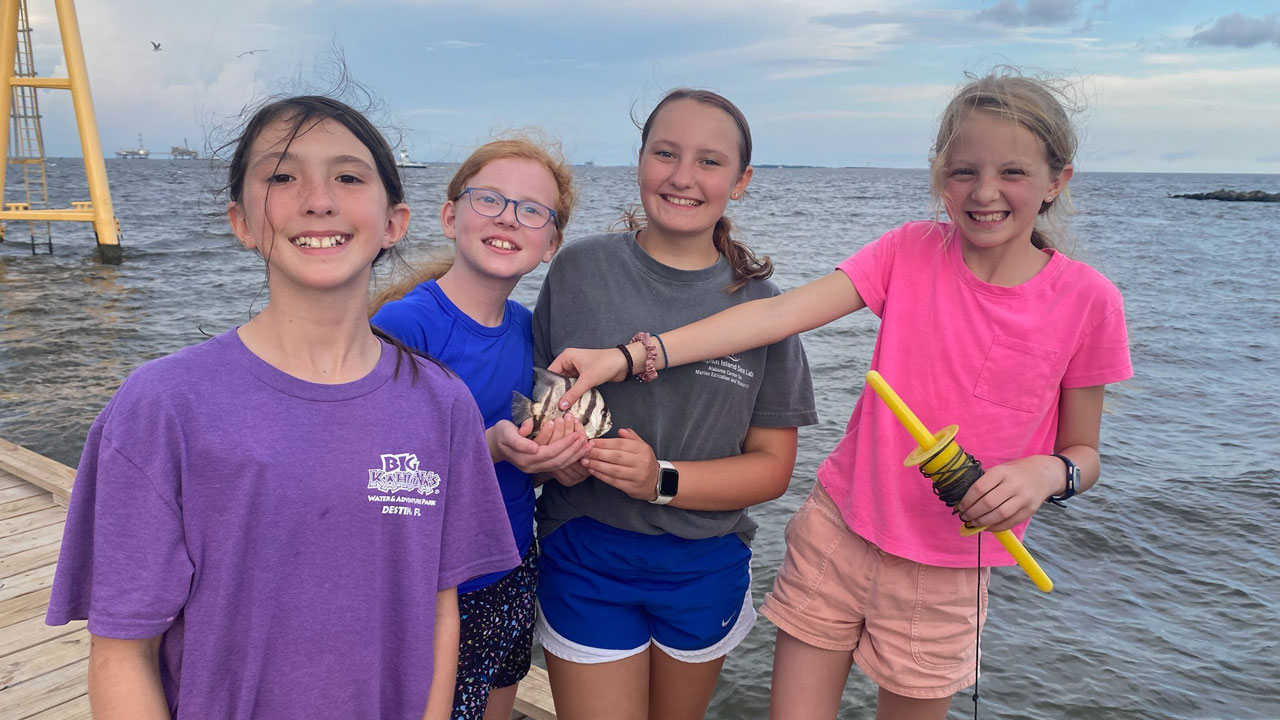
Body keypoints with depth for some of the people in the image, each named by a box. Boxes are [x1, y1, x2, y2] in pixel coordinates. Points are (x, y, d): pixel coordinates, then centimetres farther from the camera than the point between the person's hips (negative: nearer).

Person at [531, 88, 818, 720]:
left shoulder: (760, 304, -5)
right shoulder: (578, 270, -7)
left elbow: (772, 465, -4)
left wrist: (662, 480, -19)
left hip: (706, 565, 2)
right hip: (585, 554, -1)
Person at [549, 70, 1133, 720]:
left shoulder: (1087, 300, -7)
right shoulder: (911, 251, -7)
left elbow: (1083, 451, 3)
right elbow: (780, 313, -18)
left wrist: (1049, 473, -22)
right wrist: (629, 356, -28)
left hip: (945, 572, 0)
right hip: (838, 532, 1)